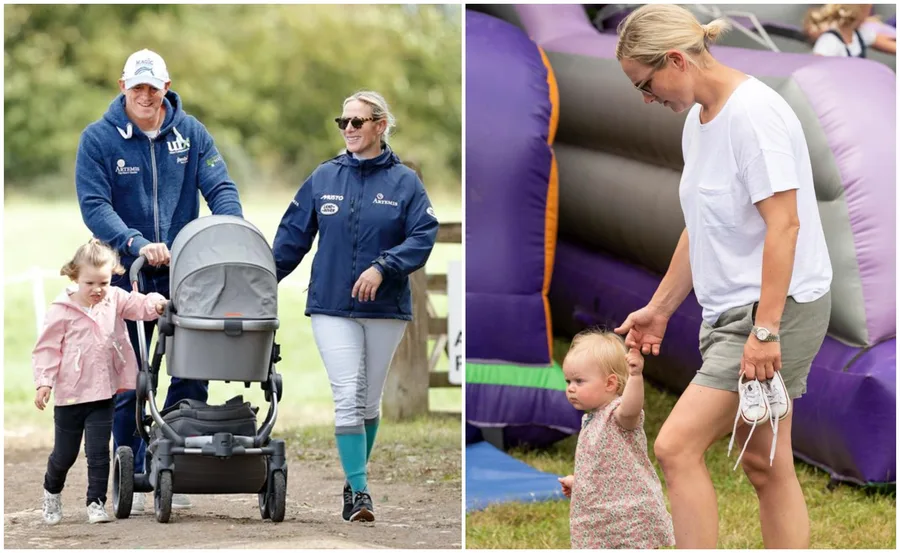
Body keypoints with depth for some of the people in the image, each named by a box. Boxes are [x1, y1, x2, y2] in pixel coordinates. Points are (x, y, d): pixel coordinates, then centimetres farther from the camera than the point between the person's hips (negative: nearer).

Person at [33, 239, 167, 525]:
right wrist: (43, 382, -16)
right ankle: (52, 491, 38)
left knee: (99, 452, -1)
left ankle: (96, 502, 8)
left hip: (103, 395, 2)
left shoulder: (114, 300, 1)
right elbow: (47, 348, -7)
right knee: (65, 453, 12)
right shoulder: (61, 311, -10)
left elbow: (138, 305, -11)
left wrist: (155, 304, -34)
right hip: (70, 395, -2)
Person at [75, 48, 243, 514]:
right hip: (126, 275, -2)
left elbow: (221, 188, -1)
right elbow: (94, 206, -11)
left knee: (193, 372, -4)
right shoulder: (98, 139, -3)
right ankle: (132, 477, 10)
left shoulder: (190, 133, 4)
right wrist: (137, 243, -26)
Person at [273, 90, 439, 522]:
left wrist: (383, 267, -21)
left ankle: (356, 482, 24)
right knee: (348, 397, -12)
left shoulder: (404, 182, 1)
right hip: (332, 307, 0)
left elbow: (423, 236, -8)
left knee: (370, 401, 10)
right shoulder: (324, 178, 5)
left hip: (386, 308, 0)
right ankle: (358, 492, -12)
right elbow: (292, 236, 11)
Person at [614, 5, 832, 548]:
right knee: (765, 464, 10)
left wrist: (766, 329, -24)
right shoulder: (698, 119, 13)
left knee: (677, 446, -15)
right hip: (732, 311, 10)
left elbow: (784, 224, -22)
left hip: (781, 306, -10)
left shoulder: (754, 112, -17)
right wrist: (660, 308, 22)